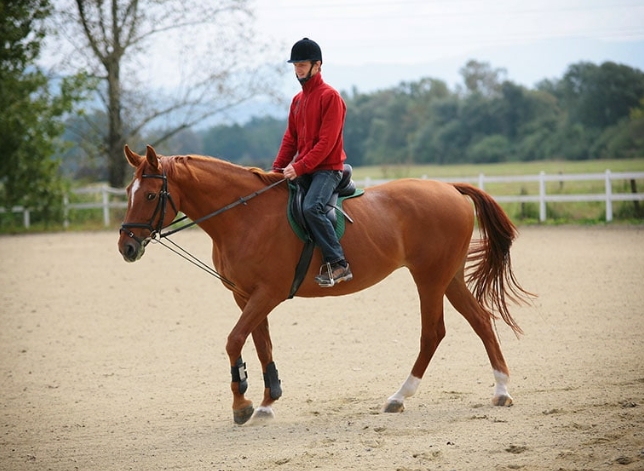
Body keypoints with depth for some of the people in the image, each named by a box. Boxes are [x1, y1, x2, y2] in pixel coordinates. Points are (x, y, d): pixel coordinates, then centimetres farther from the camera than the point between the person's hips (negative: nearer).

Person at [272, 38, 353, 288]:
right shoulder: (297, 100, 15)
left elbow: (327, 142, -17)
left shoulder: (330, 96, -10)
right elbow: (290, 138, 16)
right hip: (301, 170, 9)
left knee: (311, 207, -30)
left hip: (327, 169, -9)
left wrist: (299, 167, -22)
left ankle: (338, 264, -27)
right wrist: (277, 169, 2)